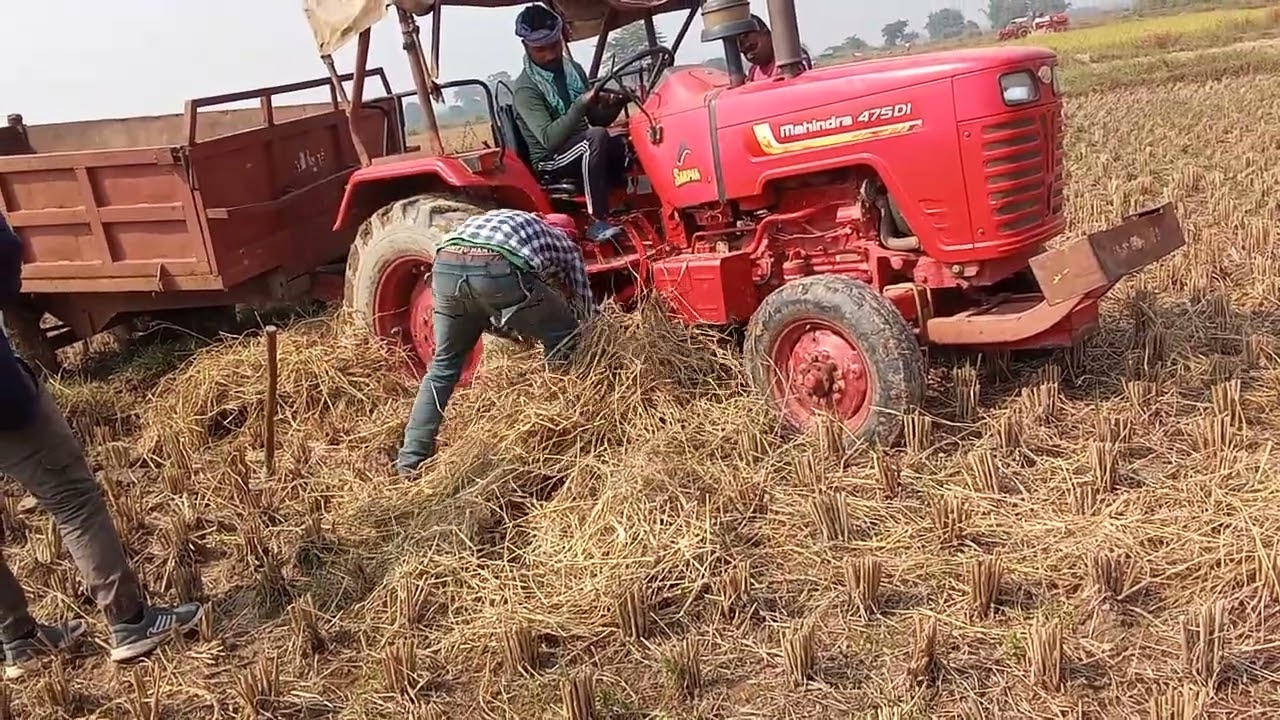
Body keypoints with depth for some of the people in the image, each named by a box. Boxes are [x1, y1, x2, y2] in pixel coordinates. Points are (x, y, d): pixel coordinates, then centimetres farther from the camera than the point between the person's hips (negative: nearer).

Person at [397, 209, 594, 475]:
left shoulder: (501, 221, 44)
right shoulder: (565, 244, 31)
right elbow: (585, 308, 36)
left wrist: (521, 331, 51)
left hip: (447, 265, 5)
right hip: (498, 270, -5)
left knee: (444, 364, 26)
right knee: (564, 341, 19)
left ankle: (411, 458, 25)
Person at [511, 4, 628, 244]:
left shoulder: (573, 70, 7)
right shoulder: (525, 88, -14)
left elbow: (597, 120, 14)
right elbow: (549, 138, -26)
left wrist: (614, 105, -9)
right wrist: (581, 104, -33)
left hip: (584, 151, 7)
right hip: (550, 161, -7)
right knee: (596, 137, -36)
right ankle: (598, 222, -35)